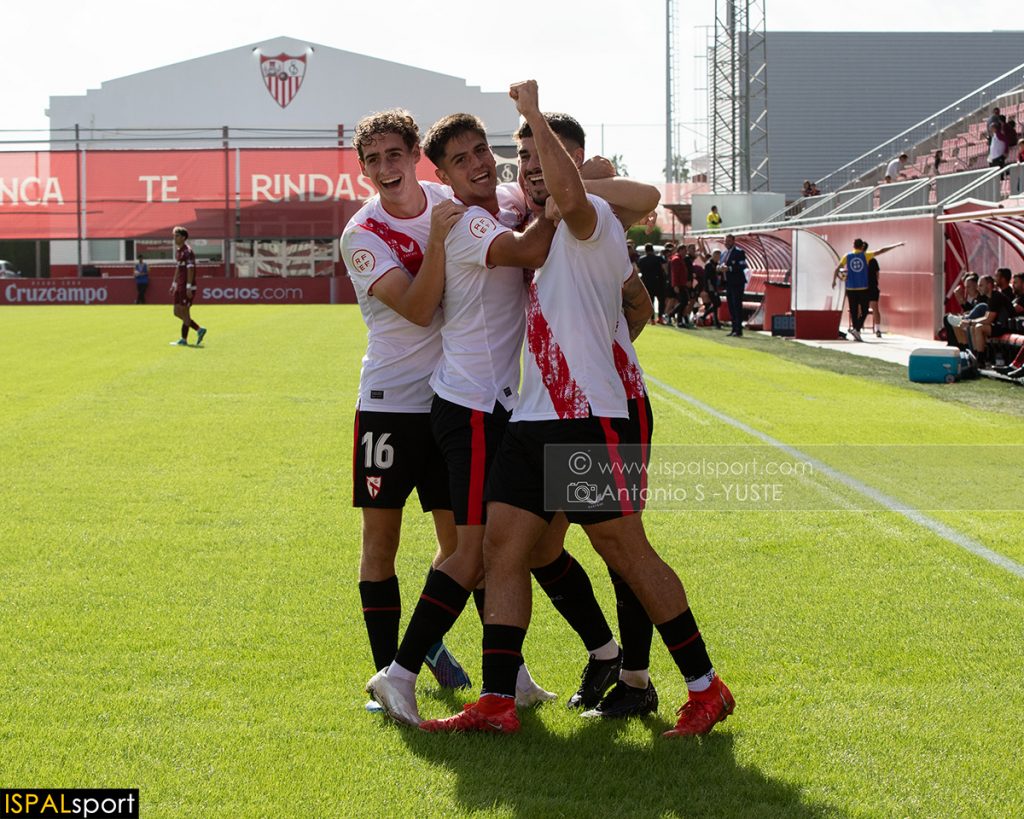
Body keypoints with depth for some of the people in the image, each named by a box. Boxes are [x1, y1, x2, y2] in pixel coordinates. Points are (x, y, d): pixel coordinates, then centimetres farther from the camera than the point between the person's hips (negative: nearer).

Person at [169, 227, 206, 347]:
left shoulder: (187, 251, -14)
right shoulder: (178, 251, 15)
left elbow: (190, 269, -19)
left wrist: (189, 287, -23)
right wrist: (174, 284, 23)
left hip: (187, 288, -10)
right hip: (180, 287, 10)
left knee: (184, 312, -3)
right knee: (177, 312, 9)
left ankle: (184, 340, 3)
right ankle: (199, 330, 15)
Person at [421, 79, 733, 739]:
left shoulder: (593, 222, -8)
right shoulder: (546, 235, 20)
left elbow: (570, 195, -33)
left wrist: (534, 113, -23)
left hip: (587, 418, -9)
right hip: (533, 419, 9)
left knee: (627, 551, -5)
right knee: (504, 545, 1)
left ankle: (708, 690, 7)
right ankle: (497, 703, 2)